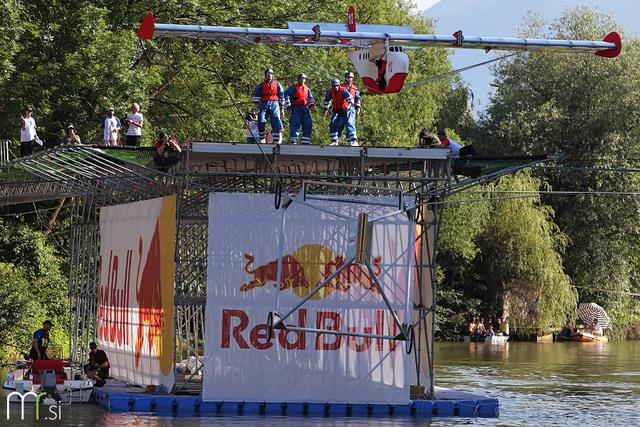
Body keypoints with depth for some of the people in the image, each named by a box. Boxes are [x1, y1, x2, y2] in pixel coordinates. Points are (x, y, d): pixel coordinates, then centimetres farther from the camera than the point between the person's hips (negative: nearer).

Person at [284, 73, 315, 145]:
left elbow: (310, 98, 24)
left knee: (308, 123, -3)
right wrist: (288, 107, -13)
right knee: (295, 123, -16)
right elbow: (286, 95, -6)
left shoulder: (307, 89, 19)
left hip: (304, 108, 6)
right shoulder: (294, 87, 1)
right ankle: (293, 140, -15)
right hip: (295, 108, -6)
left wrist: (311, 105, 2)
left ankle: (305, 140, 2)